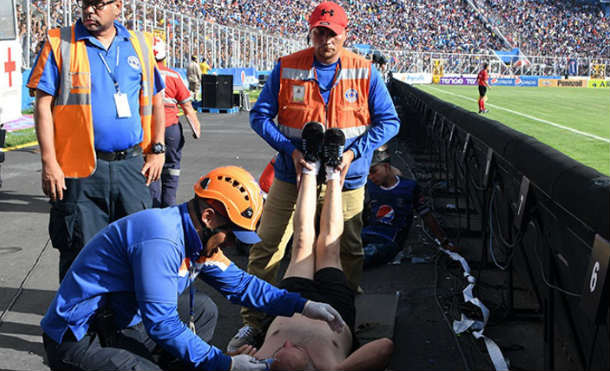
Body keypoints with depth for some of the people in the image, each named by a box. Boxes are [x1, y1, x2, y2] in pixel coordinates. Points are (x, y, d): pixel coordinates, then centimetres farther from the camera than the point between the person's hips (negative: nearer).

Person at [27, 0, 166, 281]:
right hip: (80, 169, -3)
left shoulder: (140, 45, 10)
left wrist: (157, 150, 9)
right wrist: (49, 162, -9)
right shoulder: (60, 44, 1)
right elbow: (43, 104, -2)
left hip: (131, 166, 3)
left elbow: (155, 100, 17)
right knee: (79, 254, 1)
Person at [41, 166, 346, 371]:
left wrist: (301, 306, 5)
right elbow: (162, 324, -28)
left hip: (120, 325, 10)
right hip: (77, 342, -10)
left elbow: (239, 284, 13)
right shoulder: (162, 239, -27)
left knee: (204, 312, 16)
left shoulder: (195, 238, 3)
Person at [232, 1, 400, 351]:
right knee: (266, 250, -1)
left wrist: (353, 152, -15)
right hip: (292, 177, 0)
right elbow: (260, 115, -1)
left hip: (345, 181, 0)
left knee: (349, 254, 11)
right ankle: (253, 322, 13)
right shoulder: (286, 68, -4)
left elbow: (389, 121, -1)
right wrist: (290, 149, -16)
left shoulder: (365, 72, -4)